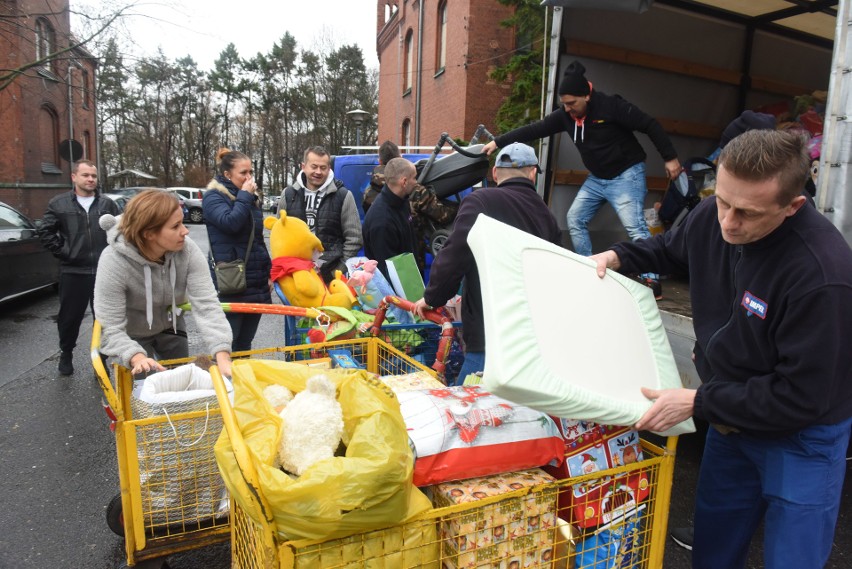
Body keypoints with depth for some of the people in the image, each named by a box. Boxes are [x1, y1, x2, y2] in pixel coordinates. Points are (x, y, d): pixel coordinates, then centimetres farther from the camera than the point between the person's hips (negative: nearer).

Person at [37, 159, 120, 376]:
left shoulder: (108, 204, 5)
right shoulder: (58, 203, 3)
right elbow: (45, 232, 6)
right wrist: (62, 251, -2)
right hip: (73, 271, -1)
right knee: (70, 316, 10)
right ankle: (66, 354, 31)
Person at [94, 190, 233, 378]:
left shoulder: (187, 250, -26)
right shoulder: (114, 262, -33)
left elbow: (206, 304, -32)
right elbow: (111, 329, -31)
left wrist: (222, 356, -43)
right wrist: (137, 358, -50)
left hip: (169, 325, 3)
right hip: (131, 335, -3)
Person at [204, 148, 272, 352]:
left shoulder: (252, 198, 16)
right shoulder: (214, 197, -5)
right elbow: (230, 222, -26)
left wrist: (268, 272, 17)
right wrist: (244, 196, -13)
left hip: (256, 282, 7)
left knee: (245, 343, 14)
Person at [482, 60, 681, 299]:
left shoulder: (611, 106, -20)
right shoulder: (565, 115, -3)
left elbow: (650, 125, -15)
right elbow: (534, 130, -2)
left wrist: (670, 157, -15)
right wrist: (498, 142, -5)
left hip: (626, 174, -7)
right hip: (596, 178, 7)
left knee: (635, 226, -17)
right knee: (575, 219, 5)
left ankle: (652, 281, -12)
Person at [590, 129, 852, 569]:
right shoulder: (713, 216, -13)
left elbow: (800, 398, -26)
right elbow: (669, 250, 12)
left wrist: (697, 403, -22)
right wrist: (618, 256, -5)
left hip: (802, 437, -5)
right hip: (731, 417, 6)